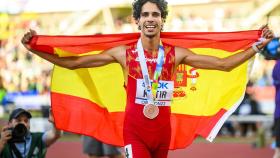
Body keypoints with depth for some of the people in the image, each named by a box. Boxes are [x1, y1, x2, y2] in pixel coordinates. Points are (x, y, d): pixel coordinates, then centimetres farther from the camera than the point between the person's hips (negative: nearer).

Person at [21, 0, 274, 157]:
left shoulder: (176, 54, 1)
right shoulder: (123, 53, -2)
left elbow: (223, 64, 1)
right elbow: (72, 62, 0)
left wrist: (257, 46, -6)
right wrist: (35, 49, -6)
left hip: (163, 132, 3)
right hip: (135, 132, -3)